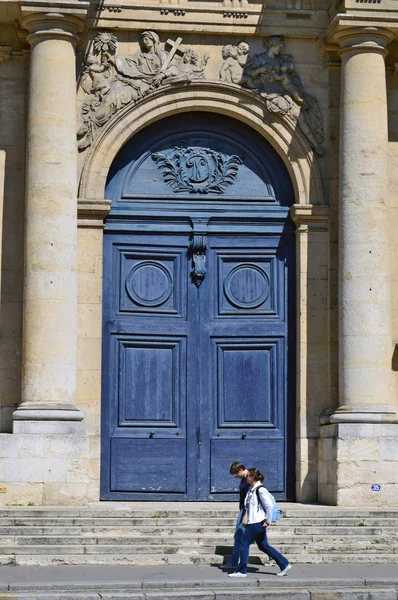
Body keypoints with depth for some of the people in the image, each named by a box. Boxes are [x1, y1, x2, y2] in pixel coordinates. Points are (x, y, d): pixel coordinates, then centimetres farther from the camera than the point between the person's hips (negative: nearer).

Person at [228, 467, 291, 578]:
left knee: (244, 544, -3)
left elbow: (269, 506, -20)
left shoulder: (260, 490, -17)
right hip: (253, 522, 10)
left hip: (257, 523, -10)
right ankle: (284, 564, 18)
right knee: (263, 546, 14)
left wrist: (268, 521, -16)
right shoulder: (252, 489, 12)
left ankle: (242, 571, 4)